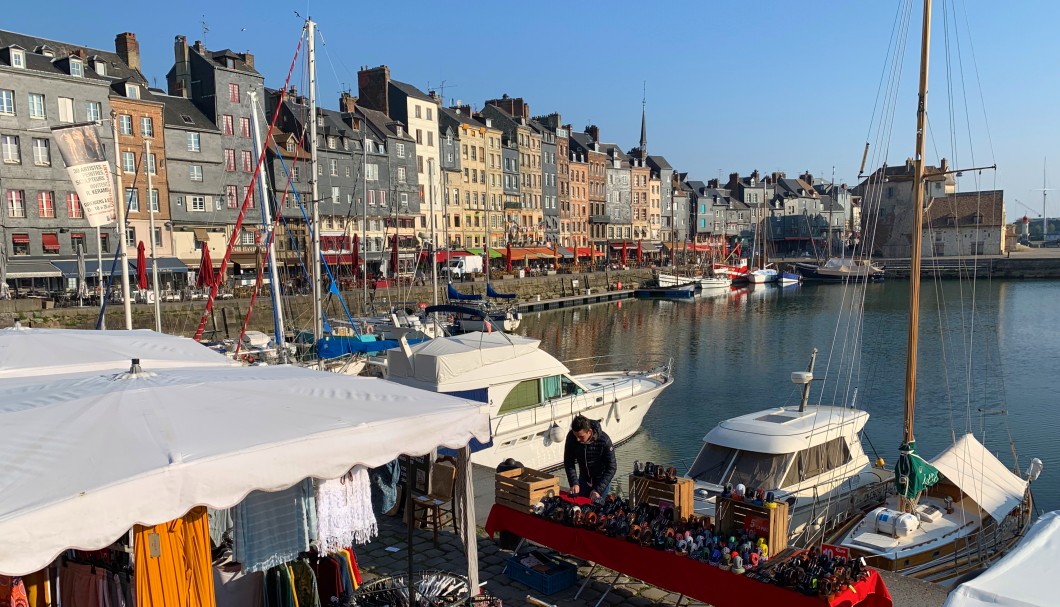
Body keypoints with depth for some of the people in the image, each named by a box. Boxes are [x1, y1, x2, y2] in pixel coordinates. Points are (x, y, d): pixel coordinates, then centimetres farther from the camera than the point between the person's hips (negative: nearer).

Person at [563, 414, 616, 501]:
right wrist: (574, 483, -23)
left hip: (602, 479, -3)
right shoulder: (571, 437, -23)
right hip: (584, 477, 3)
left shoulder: (604, 440, -32)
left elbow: (611, 468, -25)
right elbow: (568, 462, -12)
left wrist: (598, 490, -31)